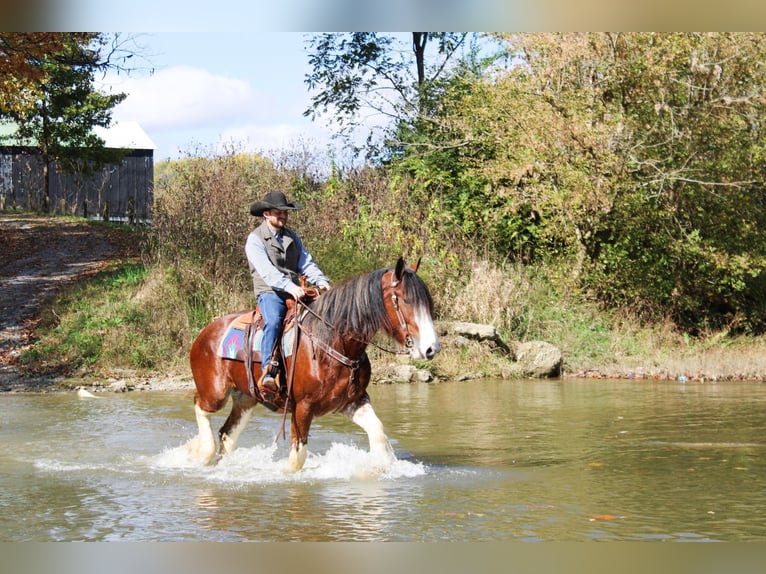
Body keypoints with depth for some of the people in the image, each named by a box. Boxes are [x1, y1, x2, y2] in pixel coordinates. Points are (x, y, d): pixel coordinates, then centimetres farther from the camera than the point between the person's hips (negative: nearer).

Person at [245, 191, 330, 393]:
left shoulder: (293, 237, 20)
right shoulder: (255, 239, -1)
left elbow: (306, 263, 11)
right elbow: (266, 270, -16)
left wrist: (321, 281, -10)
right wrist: (289, 287, -30)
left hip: (295, 292, 6)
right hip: (269, 293, -6)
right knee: (273, 321, -35)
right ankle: (267, 372, -42)